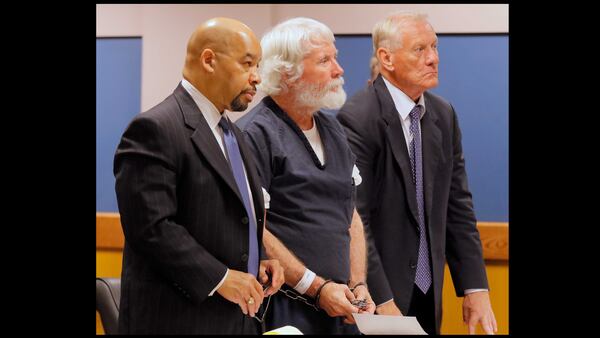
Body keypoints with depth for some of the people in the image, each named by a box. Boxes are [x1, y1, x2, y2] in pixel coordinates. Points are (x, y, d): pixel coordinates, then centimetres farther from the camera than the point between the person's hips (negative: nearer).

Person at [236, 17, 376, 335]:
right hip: (282, 308, -7)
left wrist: (358, 285, 4)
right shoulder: (254, 135, -11)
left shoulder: (332, 130, 15)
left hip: (338, 306, 7)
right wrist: (317, 288, -15)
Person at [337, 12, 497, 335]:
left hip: (427, 295, 6)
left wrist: (475, 287, 2)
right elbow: (355, 221, -18)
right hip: (374, 297, -6)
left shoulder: (443, 114, 7)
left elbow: (458, 206, 8)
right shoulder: (357, 119, -15)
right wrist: (382, 302, -19)